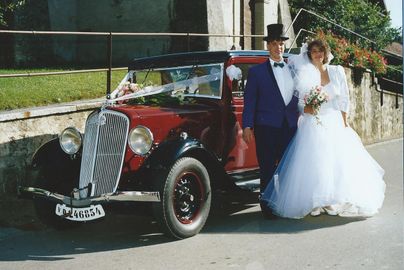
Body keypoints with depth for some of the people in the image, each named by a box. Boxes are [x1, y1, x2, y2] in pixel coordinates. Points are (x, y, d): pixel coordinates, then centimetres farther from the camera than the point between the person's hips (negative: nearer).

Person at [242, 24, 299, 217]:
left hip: (290, 127, 3)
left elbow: (299, 97, 17)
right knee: (267, 170, 0)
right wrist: (247, 126, -9)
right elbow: (249, 101, -1)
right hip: (266, 127, -3)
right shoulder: (257, 71, 4)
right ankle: (268, 207, 7)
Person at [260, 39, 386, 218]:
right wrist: (305, 108, -17)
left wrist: (344, 123, 2)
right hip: (313, 126, -2)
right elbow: (298, 101, 4)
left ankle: (336, 203, 7)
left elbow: (344, 99, 8)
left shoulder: (337, 71, 7)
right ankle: (315, 203, -1)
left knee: (339, 162, -3)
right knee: (313, 164, -10)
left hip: (335, 124, 2)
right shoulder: (303, 74, 2)